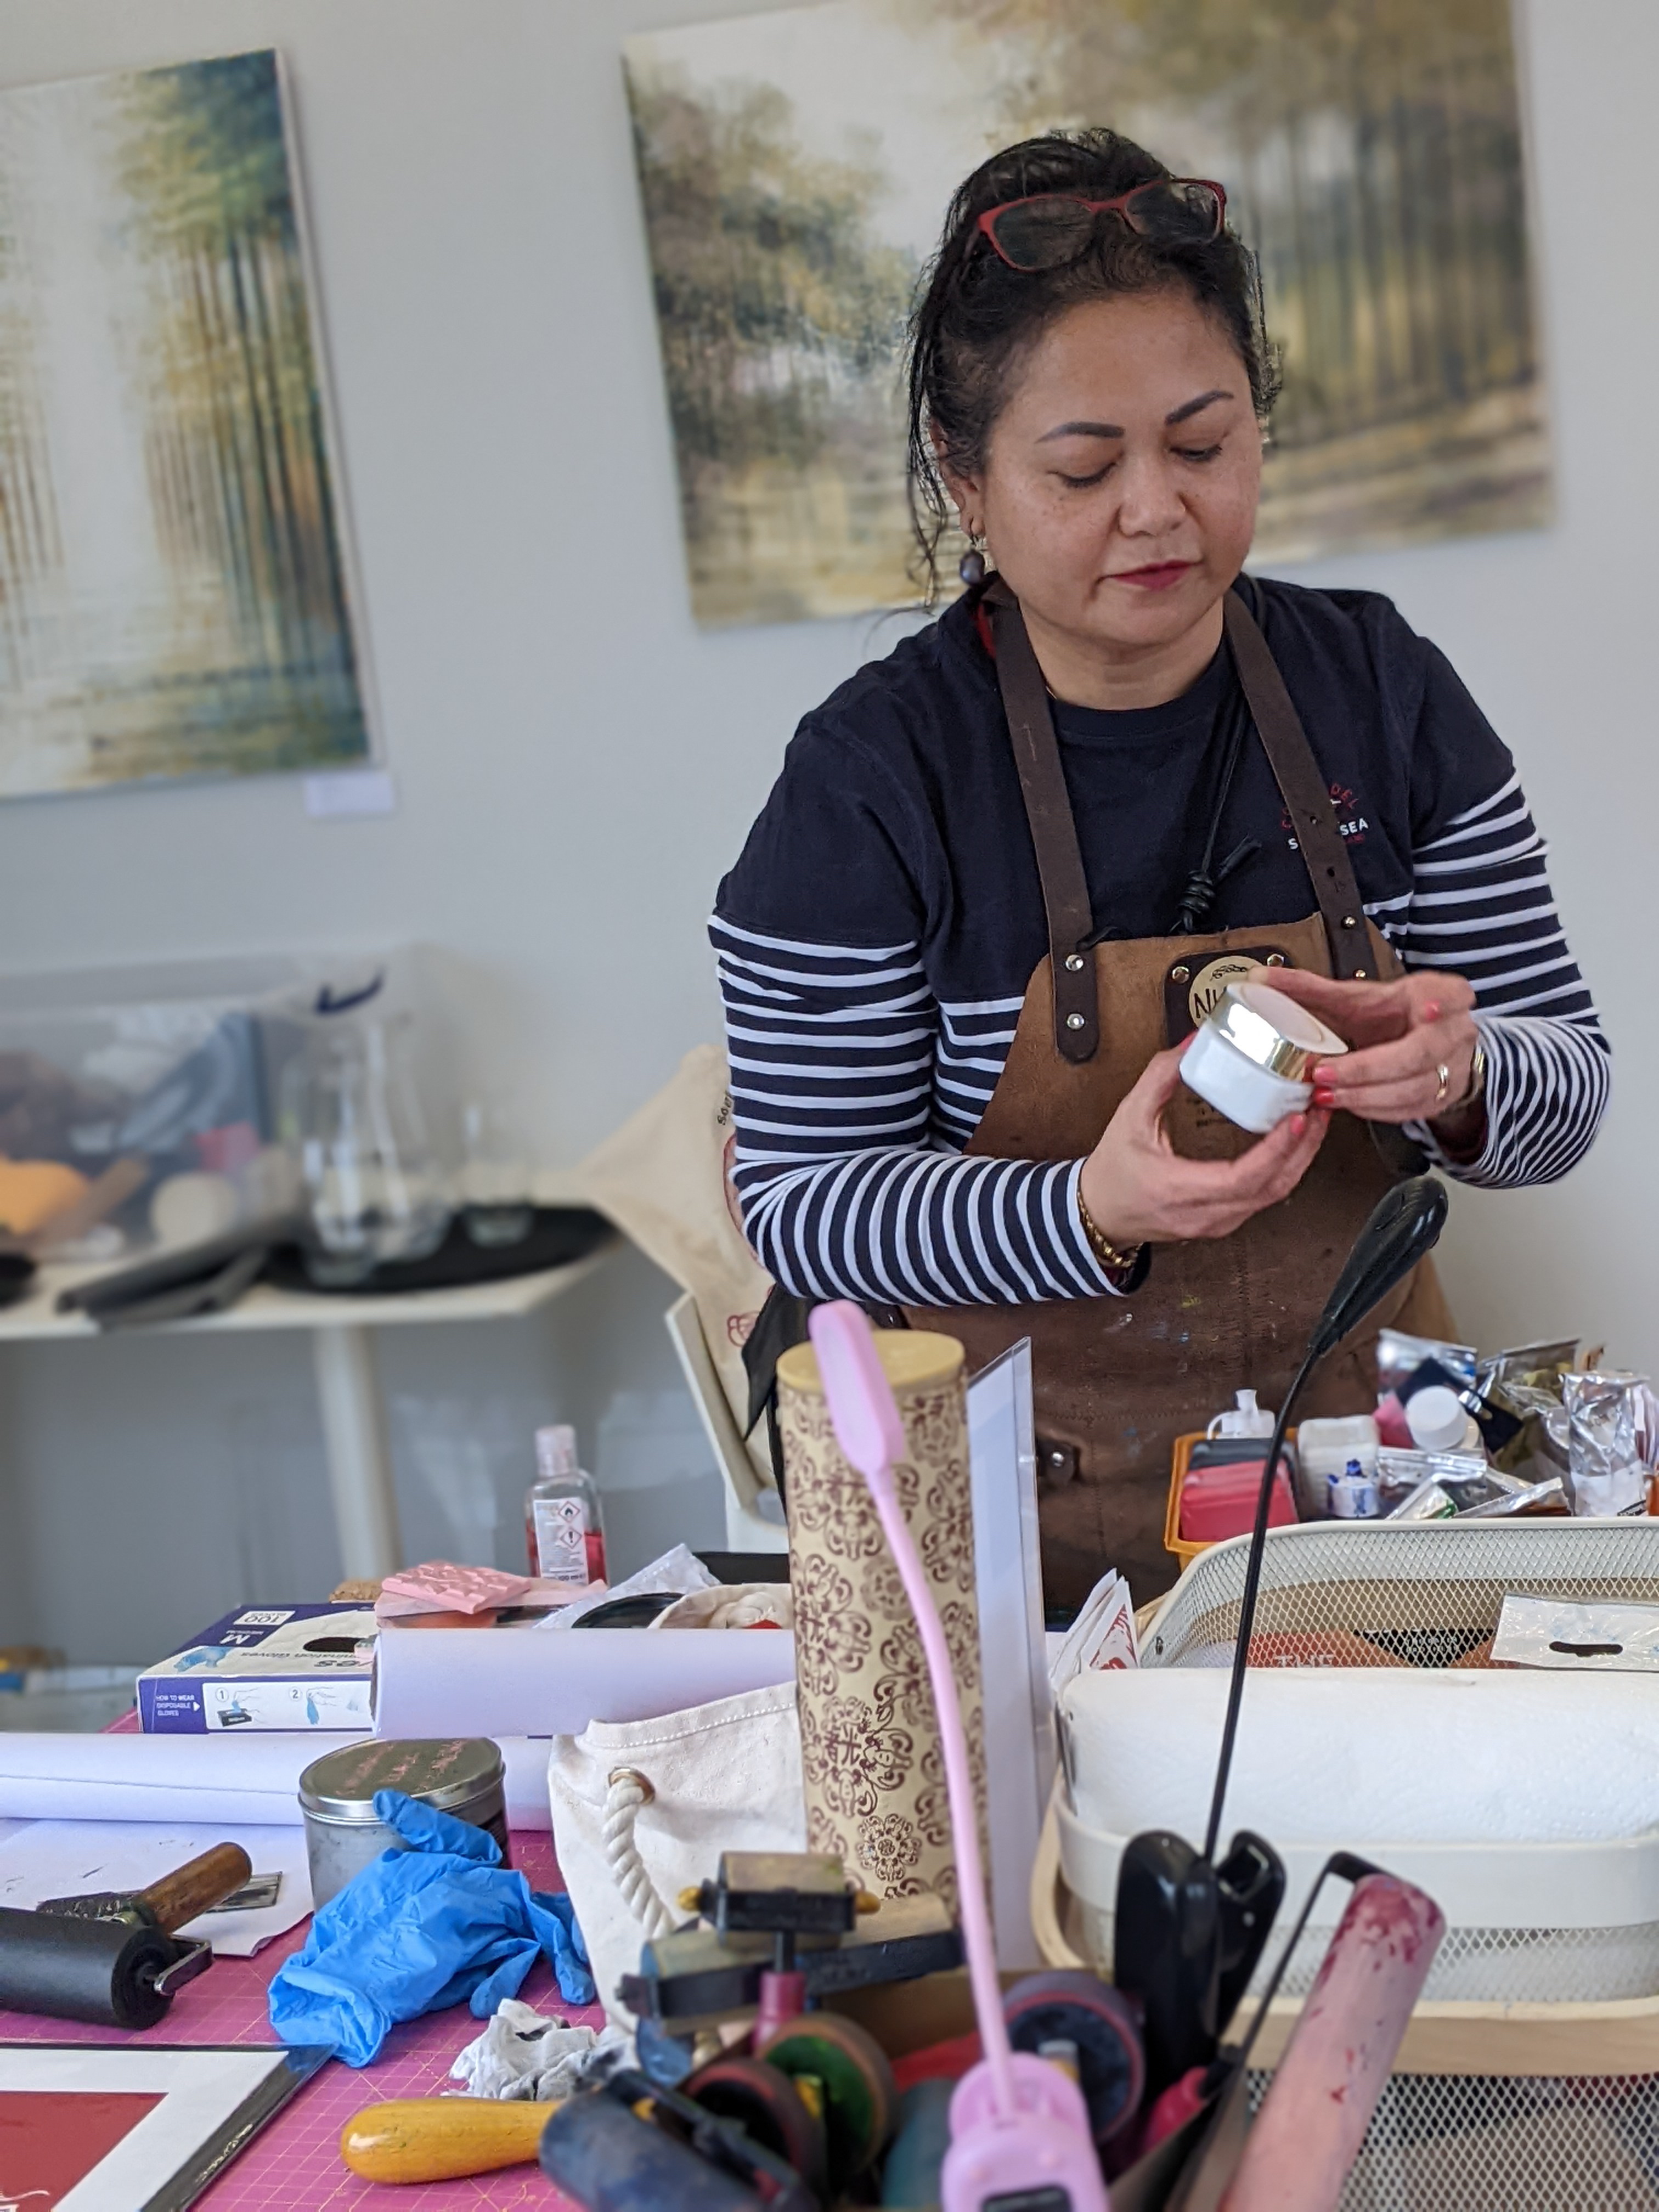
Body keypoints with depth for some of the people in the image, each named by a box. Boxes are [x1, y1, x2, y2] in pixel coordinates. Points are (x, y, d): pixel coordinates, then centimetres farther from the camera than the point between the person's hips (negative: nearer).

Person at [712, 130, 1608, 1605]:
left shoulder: (1379, 691, 3)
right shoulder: (874, 775, -7)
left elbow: (1567, 1091, 6)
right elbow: (800, 1207, -7)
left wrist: (1452, 1081, -17)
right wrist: (1089, 1214, -23)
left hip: (1360, 1427, 2)